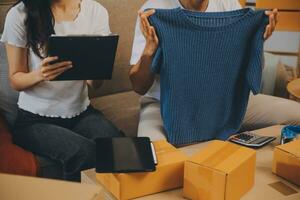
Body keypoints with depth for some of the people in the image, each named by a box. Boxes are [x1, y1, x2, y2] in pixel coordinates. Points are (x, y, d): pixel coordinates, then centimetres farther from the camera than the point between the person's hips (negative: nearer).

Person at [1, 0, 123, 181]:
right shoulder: (20, 15, -8)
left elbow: (96, 84, -1)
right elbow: (16, 80, -1)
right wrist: (40, 74, -24)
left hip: (81, 112, 3)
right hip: (35, 118, -2)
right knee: (83, 153, -29)